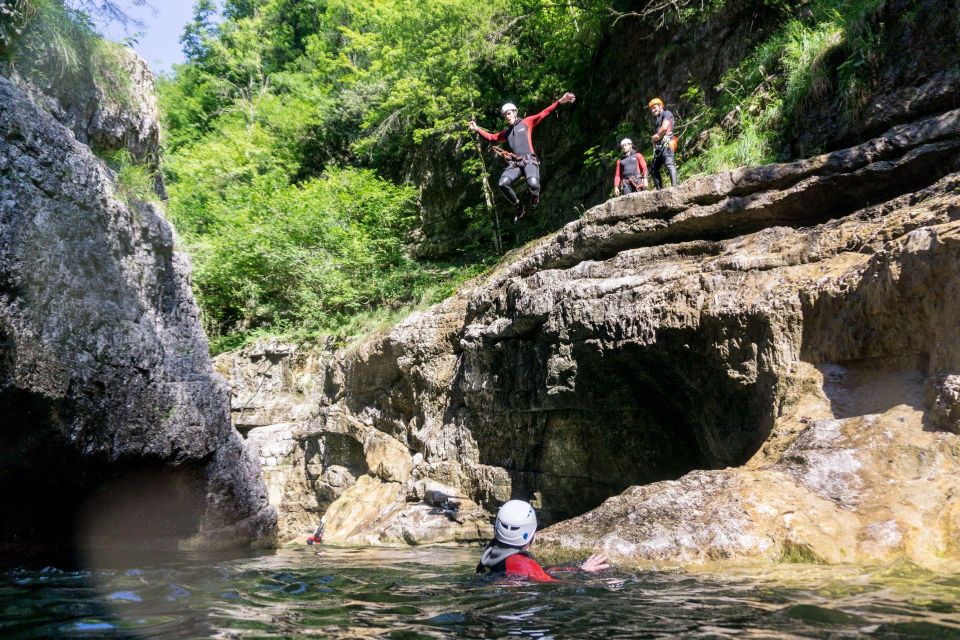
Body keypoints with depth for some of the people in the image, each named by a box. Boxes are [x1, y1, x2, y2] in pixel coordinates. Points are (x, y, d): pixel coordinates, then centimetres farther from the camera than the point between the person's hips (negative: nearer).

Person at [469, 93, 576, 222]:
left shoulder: (526, 122, 14)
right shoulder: (506, 132, 27)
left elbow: (544, 113, 7)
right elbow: (491, 137, 34)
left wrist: (560, 102, -2)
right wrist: (477, 129, 26)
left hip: (529, 161, -4)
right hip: (514, 163, 4)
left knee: (533, 184, -34)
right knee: (503, 184, -26)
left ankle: (535, 196, 7)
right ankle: (519, 207, -3)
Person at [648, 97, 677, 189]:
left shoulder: (666, 114, 6)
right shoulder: (658, 119, 31)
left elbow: (665, 128, -11)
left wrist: (657, 135, 2)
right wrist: (654, 138, 0)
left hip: (666, 143, -10)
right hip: (659, 146, 10)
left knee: (669, 164, -24)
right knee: (654, 169, 7)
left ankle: (674, 186, -36)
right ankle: (660, 189, 4)